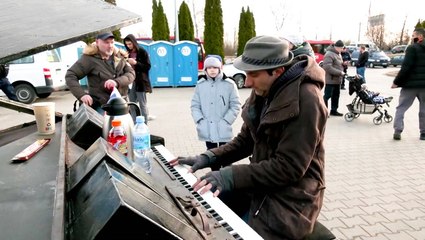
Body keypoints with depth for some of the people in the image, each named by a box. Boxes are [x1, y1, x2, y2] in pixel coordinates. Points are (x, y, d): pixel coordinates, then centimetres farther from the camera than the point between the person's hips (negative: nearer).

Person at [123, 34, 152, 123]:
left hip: (140, 82, -6)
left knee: (143, 105, -2)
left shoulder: (142, 52, -3)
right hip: (130, 82, 6)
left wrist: (135, 63, -17)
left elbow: (148, 66, -8)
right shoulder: (128, 53, 13)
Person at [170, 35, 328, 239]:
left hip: (289, 200, -7)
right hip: (261, 184, 7)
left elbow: (289, 167, -24)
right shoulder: (264, 92, 4)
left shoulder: (305, 100, -22)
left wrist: (231, 176, -27)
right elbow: (246, 140, 10)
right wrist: (207, 158, -3)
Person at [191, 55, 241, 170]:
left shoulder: (229, 84, -6)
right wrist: (200, 121, -7)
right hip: (207, 129, 3)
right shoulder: (200, 84, 2)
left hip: (223, 130, -3)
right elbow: (195, 105, 6)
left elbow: (235, 106, -5)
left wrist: (225, 121, -12)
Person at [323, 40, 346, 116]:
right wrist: (340, 72, -23)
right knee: (327, 96, -4)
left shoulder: (338, 54, 15)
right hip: (330, 80, -10)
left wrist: (342, 72, 9)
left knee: (336, 96, 15)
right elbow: (327, 67, -26)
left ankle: (334, 110, 25)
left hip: (337, 80, 10)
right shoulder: (329, 54, -17)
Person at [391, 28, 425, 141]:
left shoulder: (412, 48, -10)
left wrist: (396, 82, -13)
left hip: (410, 84, -6)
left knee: (401, 108, 3)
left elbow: (406, 67, -18)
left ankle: (397, 131, -2)